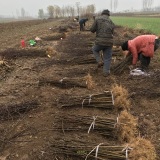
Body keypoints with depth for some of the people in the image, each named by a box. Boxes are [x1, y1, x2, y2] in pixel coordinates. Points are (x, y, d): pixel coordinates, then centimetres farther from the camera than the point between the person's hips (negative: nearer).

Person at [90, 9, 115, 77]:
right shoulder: (111, 22, 10)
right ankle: (106, 72, 15)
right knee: (107, 58, 15)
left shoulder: (97, 19, 2)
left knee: (95, 50, 30)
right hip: (109, 42, 2)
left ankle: (100, 61, 14)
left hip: (99, 42, -2)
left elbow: (92, 30, 1)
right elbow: (111, 33, 13)